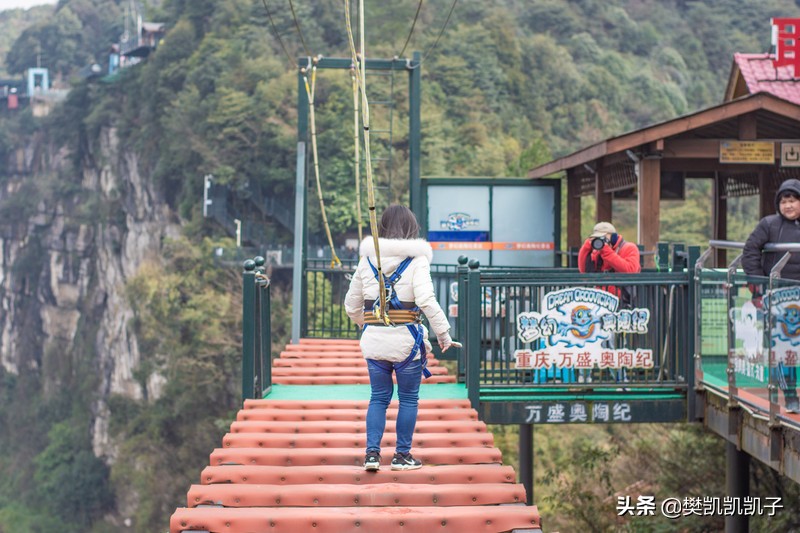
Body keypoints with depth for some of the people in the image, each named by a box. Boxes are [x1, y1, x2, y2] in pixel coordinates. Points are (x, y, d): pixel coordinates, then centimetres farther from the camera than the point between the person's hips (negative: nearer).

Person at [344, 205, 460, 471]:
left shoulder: (367, 259, 6)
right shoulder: (416, 259, -7)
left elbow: (351, 305, 13)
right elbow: (426, 300, -21)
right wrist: (443, 332, -14)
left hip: (374, 339, 4)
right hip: (406, 339, -3)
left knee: (378, 397, 14)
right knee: (408, 399, 10)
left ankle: (372, 453, 6)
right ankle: (402, 455, 15)